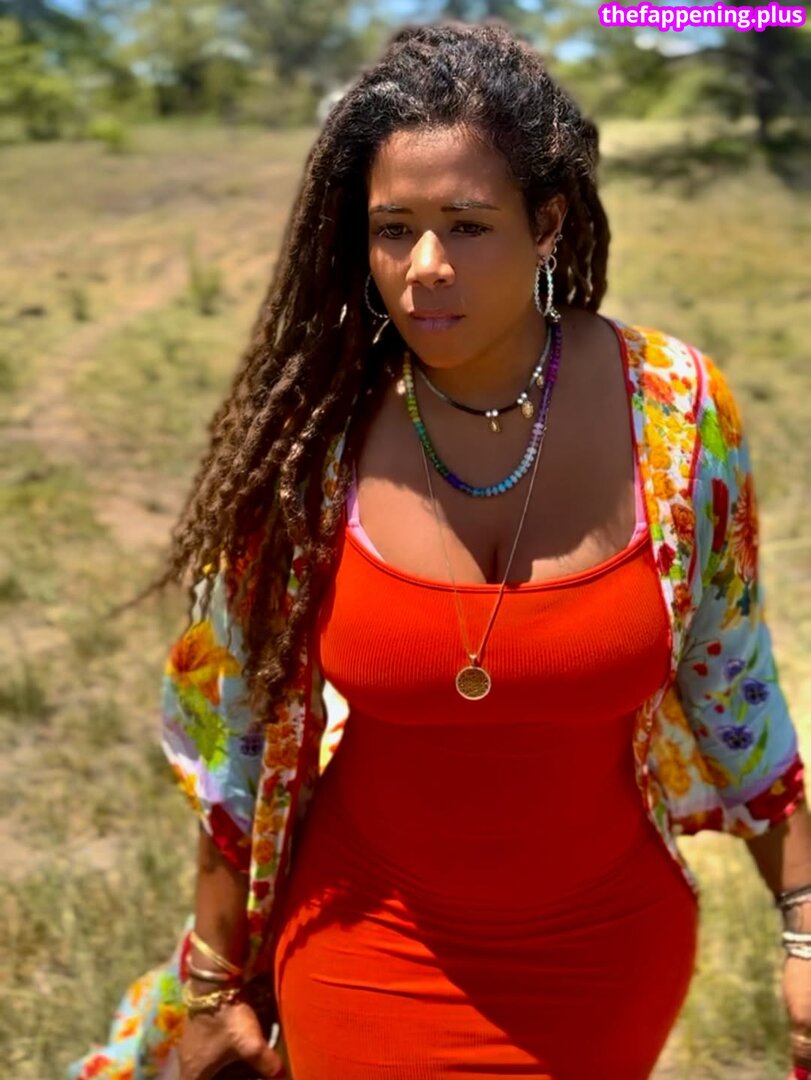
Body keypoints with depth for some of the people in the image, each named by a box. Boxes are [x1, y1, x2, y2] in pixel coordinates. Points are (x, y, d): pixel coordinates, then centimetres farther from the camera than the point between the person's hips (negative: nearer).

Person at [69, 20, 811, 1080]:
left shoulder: (675, 410, -14)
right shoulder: (307, 431, -16)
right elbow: (235, 719, -6)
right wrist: (215, 982, 1)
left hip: (611, 957, 2)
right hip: (369, 964, -1)